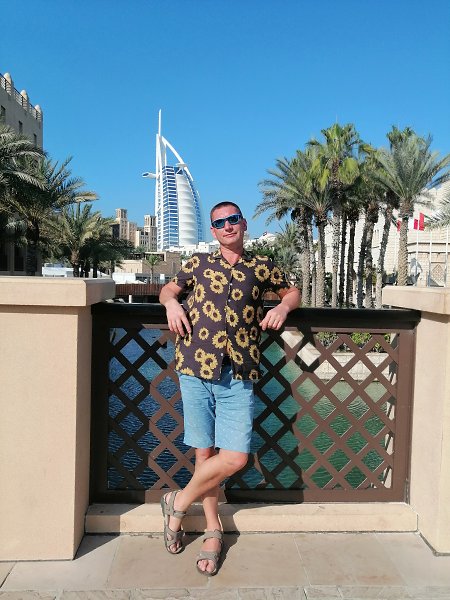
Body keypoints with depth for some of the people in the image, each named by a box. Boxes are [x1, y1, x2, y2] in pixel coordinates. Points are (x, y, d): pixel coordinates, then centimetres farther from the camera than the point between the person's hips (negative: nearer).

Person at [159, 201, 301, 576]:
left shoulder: (261, 267, 12)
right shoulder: (199, 263, 13)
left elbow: (293, 292, 25)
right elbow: (168, 289, 25)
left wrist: (283, 306, 3)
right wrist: (171, 302, 2)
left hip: (239, 376, 0)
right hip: (196, 369, 0)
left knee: (235, 457, -6)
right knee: (205, 453, 6)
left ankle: (178, 502, 18)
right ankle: (213, 530, 26)